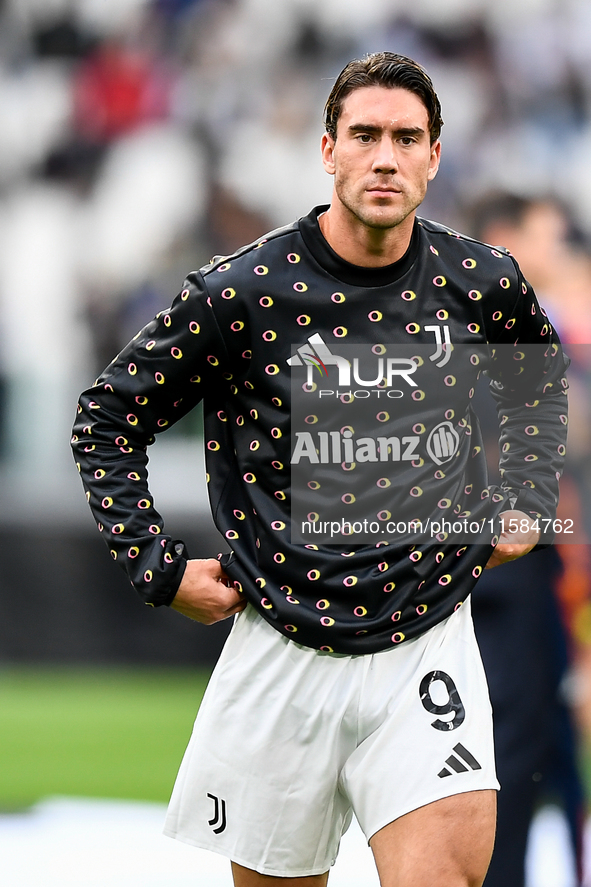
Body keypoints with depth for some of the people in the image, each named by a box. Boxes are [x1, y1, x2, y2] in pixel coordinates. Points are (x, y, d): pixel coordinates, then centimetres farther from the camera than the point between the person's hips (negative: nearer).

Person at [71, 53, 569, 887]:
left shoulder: (484, 284, -1)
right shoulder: (241, 293, -9)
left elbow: (541, 372, 24)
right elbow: (107, 419, 3)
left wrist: (526, 500, 13)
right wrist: (159, 568, -2)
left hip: (429, 640, 1)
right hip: (286, 653, -1)